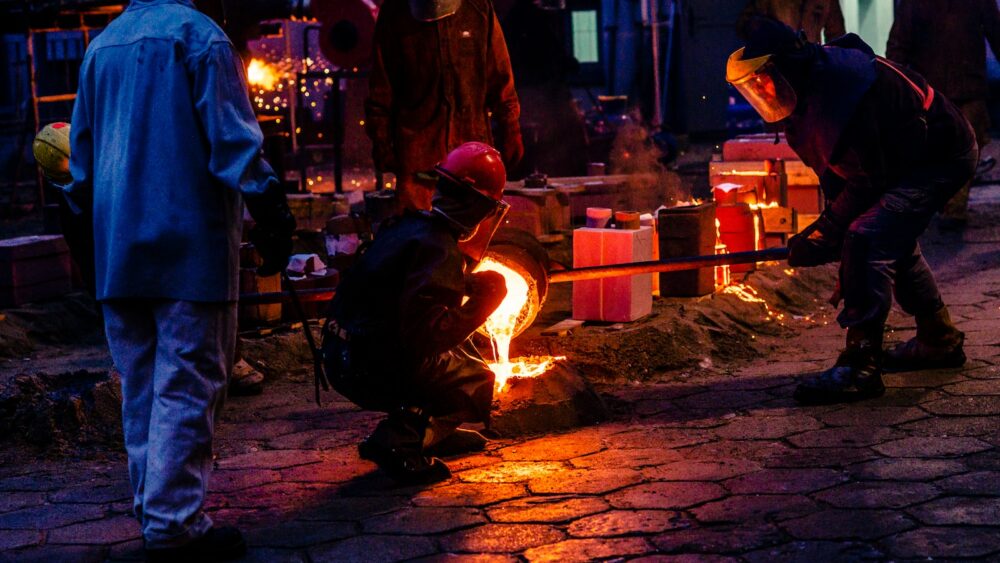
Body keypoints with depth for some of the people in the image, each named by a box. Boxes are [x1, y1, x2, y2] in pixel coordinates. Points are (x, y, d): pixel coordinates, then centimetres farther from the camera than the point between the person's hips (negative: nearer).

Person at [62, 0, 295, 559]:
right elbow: (233, 141, -14)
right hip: (191, 245, -7)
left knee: (140, 387, 13)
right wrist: (273, 219, -11)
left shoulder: (101, 45, 15)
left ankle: (153, 508, 20)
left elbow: (82, 153, 19)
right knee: (186, 387, -4)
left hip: (118, 250, 7)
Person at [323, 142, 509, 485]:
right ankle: (400, 440, -12)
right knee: (479, 385, -3)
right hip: (370, 370, -9)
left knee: (462, 354, 23)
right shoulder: (439, 248, -19)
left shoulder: (410, 226, 9)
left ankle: (433, 431, 21)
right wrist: (480, 303, -18)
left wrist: (467, 287, 15)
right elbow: (425, 335, -27)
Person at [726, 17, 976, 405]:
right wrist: (831, 228, 1)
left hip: (944, 157, -11)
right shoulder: (804, 97, 1)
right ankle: (940, 342, 41)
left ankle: (860, 367, -23)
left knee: (867, 239, -23)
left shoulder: (842, 80, -31)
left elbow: (870, 177, -27)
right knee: (892, 242, 23)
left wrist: (823, 234, -21)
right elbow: (833, 169, 10)